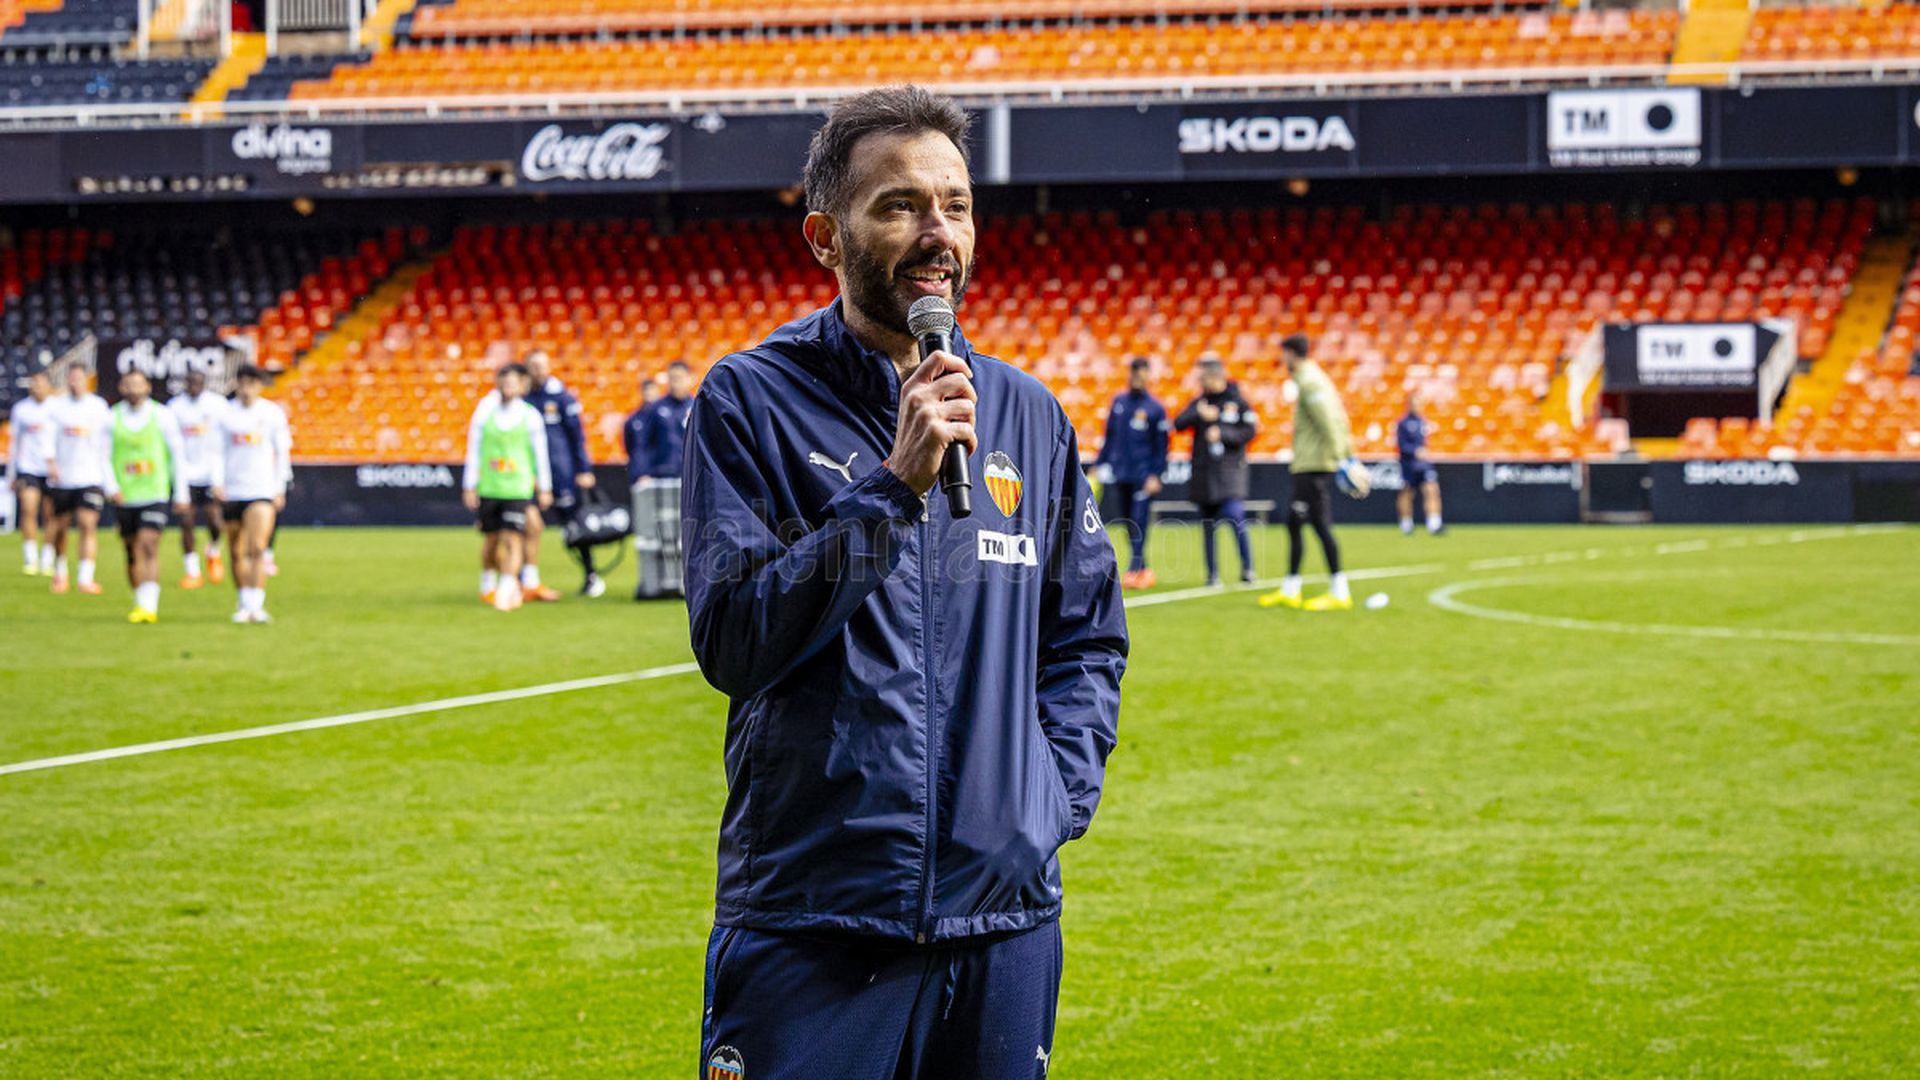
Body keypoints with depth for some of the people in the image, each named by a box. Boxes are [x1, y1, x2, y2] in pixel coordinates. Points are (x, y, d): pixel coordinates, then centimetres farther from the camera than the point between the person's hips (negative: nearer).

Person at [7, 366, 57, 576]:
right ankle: (30, 559, -10)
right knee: (28, 509, -14)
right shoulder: (20, 409, 5)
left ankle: (47, 560, 14)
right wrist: (11, 474, 12)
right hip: (27, 468, 0)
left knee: (50, 514, 3)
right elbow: (14, 442, 13)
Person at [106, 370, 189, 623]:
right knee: (133, 553, 8)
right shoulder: (111, 418, 3)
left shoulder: (162, 416, 1)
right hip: (124, 497, 2)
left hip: (155, 495, -2)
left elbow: (178, 455, 7)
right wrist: (111, 487, -12)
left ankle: (149, 606, -20)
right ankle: (139, 603, 21)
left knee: (149, 547, -16)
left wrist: (181, 494, 7)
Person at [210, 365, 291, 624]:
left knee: (257, 549, -16)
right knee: (237, 553, 8)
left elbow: (282, 453, 7)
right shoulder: (225, 414, 5)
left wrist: (280, 488, 4)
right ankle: (244, 603, 22)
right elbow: (219, 452, 7)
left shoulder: (272, 413, 2)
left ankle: (256, 606, -19)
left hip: (263, 492, -2)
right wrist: (217, 482, -7)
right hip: (232, 493, 2)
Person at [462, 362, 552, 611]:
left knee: (513, 539, -12)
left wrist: (544, 488, 9)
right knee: (491, 539, 11)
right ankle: (487, 585, 32)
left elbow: (540, 453, 7)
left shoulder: (530, 416, -1)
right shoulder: (484, 413, 2)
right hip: (488, 488, 2)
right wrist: (469, 486, 4)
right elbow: (474, 451, 6)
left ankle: (506, 592, -13)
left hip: (518, 488, -2)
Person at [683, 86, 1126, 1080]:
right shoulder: (751, 402, -3)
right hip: (809, 919, -4)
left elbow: (1088, 636, 19)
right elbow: (732, 644, -12)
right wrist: (894, 487, -18)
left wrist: (1058, 796, 5)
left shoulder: (1027, 417, 10)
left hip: (1005, 922, 4)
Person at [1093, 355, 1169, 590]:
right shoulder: (1119, 403, 10)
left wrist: (1155, 475, -11)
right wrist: (1100, 463, 12)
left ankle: (1134, 570, -10)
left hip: (1143, 475, -5)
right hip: (1120, 473, 5)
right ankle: (1142, 570, 15)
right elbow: (1109, 436, 16)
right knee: (1130, 525, 7)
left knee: (1139, 523, -9)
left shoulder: (1155, 408, -3)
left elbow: (1161, 445, -4)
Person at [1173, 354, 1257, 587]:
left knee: (1236, 517, -16)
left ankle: (1247, 567, -3)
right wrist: (1199, 415, -17)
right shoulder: (1198, 403, 11)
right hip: (1203, 470, 4)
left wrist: (1222, 433, -15)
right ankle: (1212, 572, 11)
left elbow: (1249, 432, -3)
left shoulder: (1237, 401, 3)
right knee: (1208, 525, 4)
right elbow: (1178, 424, -1)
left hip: (1230, 469, -4)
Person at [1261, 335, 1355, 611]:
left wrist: (1336, 455, -22)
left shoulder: (1309, 382, -12)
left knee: (1320, 525, -9)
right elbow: (1339, 417, 19)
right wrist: (1348, 451, 19)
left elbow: (1328, 420, -21)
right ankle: (1289, 590, 19)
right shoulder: (1314, 378, 18)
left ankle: (1340, 593, -8)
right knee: (1293, 524, 13)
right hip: (1305, 466, 10)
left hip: (1312, 466, -10)